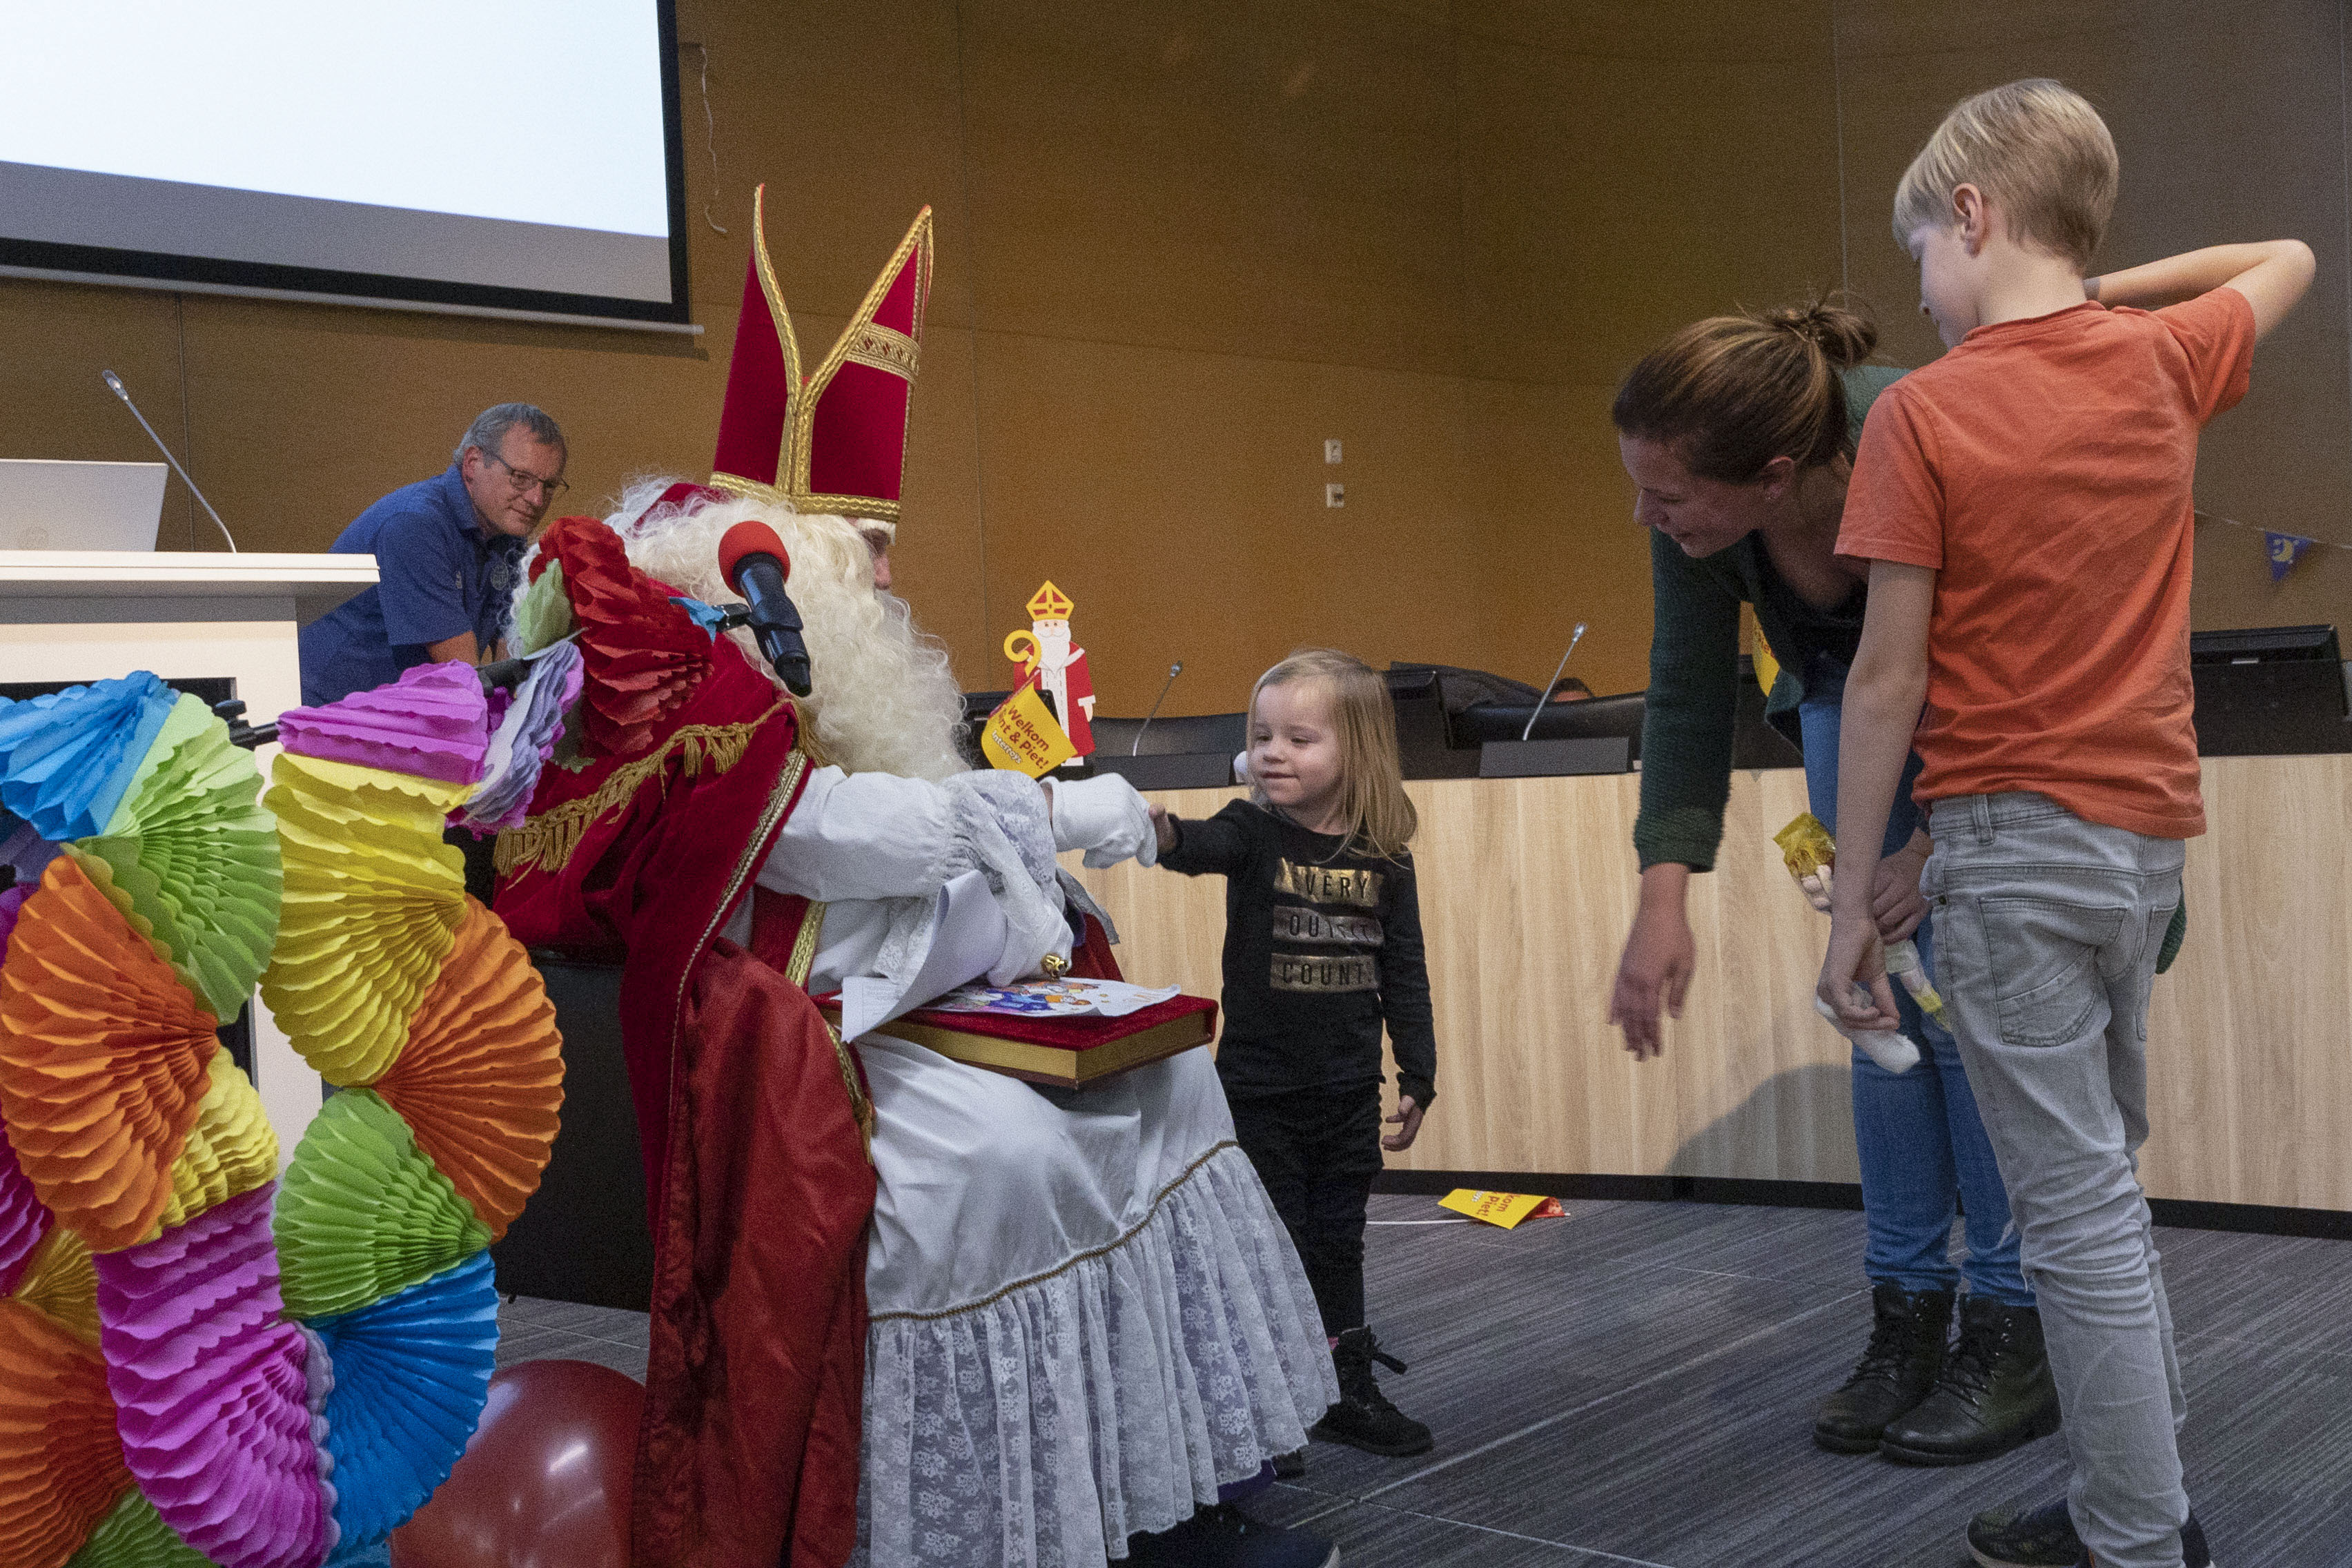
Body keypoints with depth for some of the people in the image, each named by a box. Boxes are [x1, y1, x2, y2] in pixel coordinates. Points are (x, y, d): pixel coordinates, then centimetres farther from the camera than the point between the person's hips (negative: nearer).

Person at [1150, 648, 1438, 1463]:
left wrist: (1418, 1078, 6)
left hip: (1349, 1090, 3)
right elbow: (1204, 847, -30)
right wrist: (1163, 832, -53)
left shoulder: (1383, 858, -1)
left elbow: (1404, 975, 6)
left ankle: (1347, 1392, 30)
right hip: (1259, 1088, -2)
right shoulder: (1255, 832, -8)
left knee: (1338, 1243, 15)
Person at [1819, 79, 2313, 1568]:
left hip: (2014, 843, -6)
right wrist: (2102, 286, 18)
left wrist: (1852, 900, -6)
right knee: (2104, 1179, 19)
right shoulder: (2163, 367, 5)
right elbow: (2287, 260, 28)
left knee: (2079, 1209, 0)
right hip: (2150, 832, 6)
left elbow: (1888, 685, -13)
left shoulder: (1923, 414, -11)